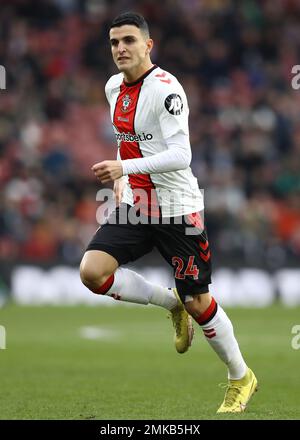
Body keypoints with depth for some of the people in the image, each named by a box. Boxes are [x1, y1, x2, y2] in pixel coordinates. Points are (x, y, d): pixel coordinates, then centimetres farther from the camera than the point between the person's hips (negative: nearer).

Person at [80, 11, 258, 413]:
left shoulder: (165, 89, -18)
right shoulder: (114, 87, 8)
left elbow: (180, 156, -26)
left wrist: (125, 167, -32)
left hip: (177, 208, -7)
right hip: (135, 206, 7)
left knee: (197, 301, -1)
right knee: (92, 271, -15)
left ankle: (241, 378, 22)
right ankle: (171, 303, 9)